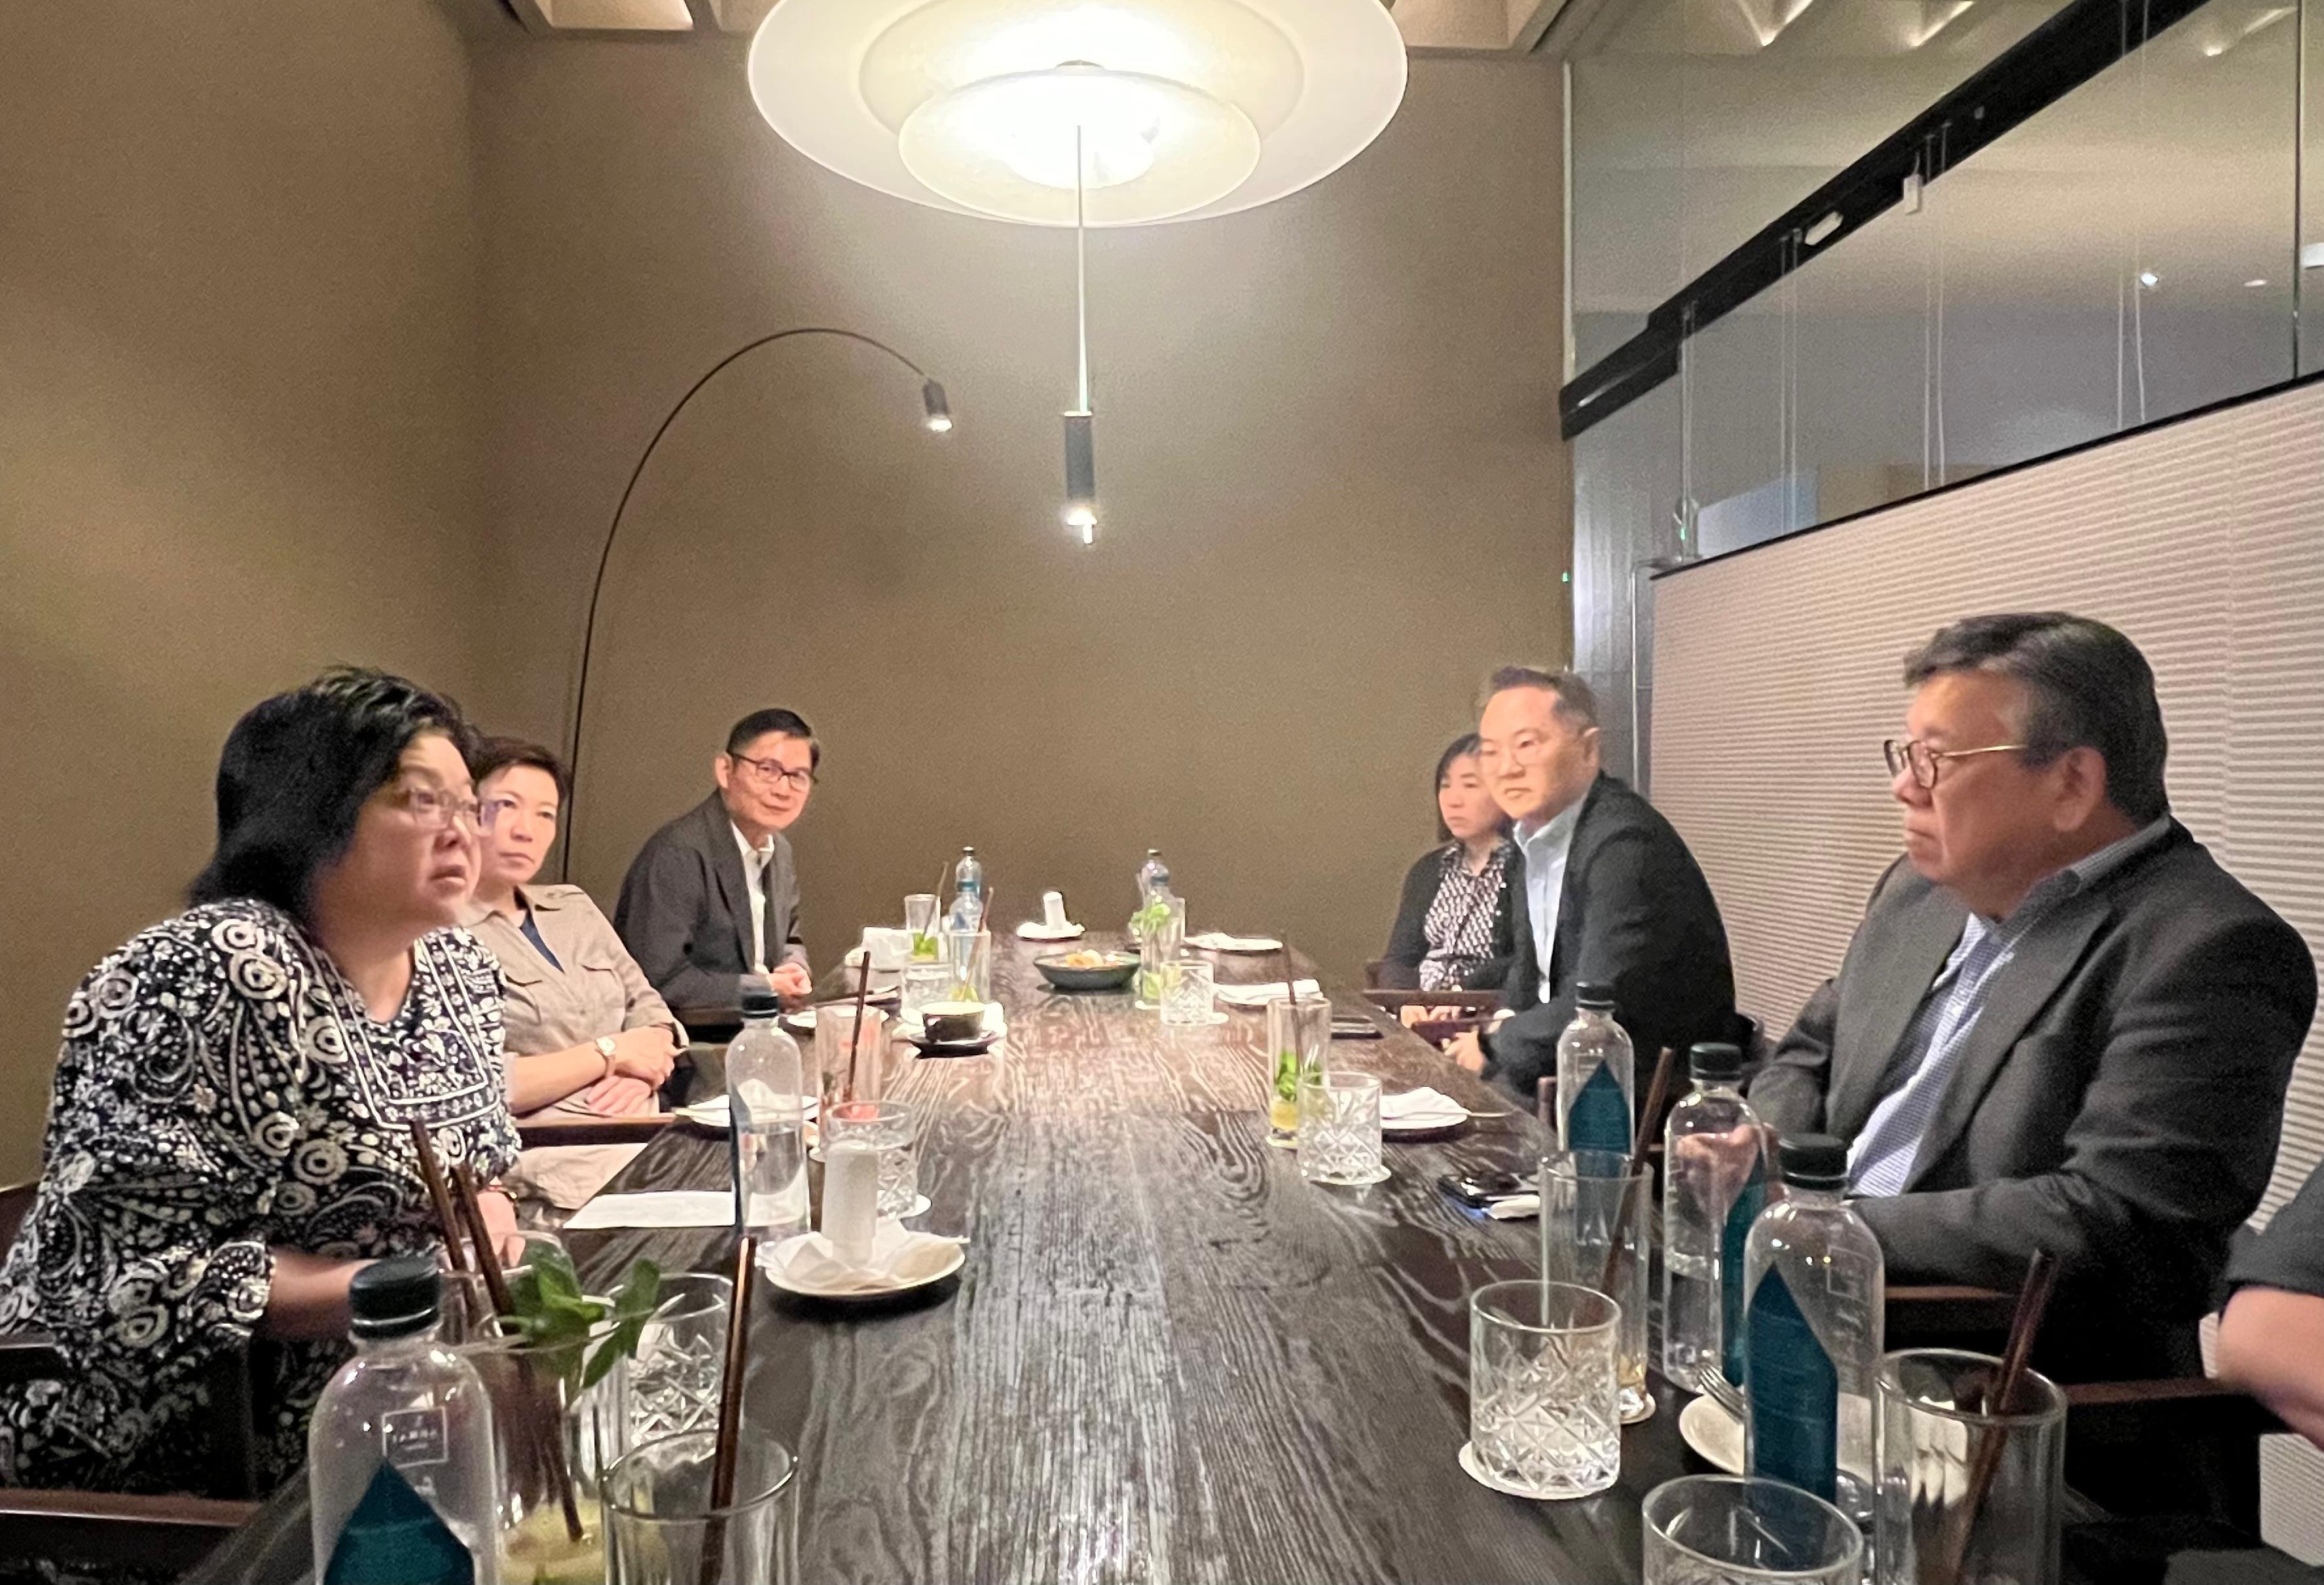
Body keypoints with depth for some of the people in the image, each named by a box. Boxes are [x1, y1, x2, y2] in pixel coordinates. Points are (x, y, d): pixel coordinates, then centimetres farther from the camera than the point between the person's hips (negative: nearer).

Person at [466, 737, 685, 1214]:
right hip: (543, 1156, -8)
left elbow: (650, 1011, 19)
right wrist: (612, 1053, -7)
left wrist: (644, 1068, -5)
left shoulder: (573, 908, 18)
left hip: (644, 1133, 8)